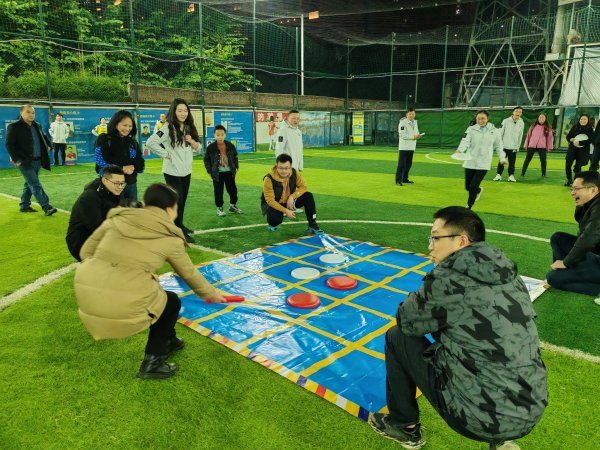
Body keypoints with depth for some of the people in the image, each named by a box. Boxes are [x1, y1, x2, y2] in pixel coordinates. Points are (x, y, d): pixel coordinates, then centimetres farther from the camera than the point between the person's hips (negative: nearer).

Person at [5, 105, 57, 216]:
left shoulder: (37, 126, 11)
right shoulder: (14, 127, -9)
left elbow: (44, 137, 31)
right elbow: (9, 145, -11)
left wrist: (48, 145, 16)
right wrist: (17, 159, -16)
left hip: (37, 161, 7)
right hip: (25, 162, -7)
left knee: (29, 184, 16)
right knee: (36, 185, -11)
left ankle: (24, 206, 27)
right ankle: (46, 207, -12)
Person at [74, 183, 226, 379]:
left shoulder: (118, 218, 13)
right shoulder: (170, 238, 5)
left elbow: (86, 252, 17)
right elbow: (189, 274, 18)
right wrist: (212, 294, 35)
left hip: (85, 295, 6)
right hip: (124, 305, -6)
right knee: (172, 302, 24)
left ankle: (168, 341, 46)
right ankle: (151, 364, 21)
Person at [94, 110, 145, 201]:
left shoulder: (133, 142, 13)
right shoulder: (104, 139, -2)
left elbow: (141, 165, 9)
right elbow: (101, 163, -11)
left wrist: (132, 167, -11)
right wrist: (121, 169, -15)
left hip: (131, 184, 5)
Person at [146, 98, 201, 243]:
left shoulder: (189, 128, 7)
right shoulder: (168, 128, -14)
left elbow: (198, 147, 12)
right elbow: (150, 143, -21)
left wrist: (192, 141, -8)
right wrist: (166, 154, -16)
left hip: (186, 171, 6)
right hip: (173, 172, -6)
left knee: (182, 201, 15)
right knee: (177, 201, -1)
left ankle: (180, 226, 31)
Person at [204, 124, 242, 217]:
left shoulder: (230, 146, -2)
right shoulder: (211, 147, -9)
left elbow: (235, 156, 12)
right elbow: (206, 159, -1)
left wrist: (236, 166, 3)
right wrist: (209, 170, -7)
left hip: (229, 172, 3)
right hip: (217, 173, -2)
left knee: (233, 189, 11)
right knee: (218, 191, 4)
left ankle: (233, 205, 29)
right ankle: (219, 208, 17)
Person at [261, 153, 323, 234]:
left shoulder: (294, 173, -16)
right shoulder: (269, 179, -28)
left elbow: (303, 187, -9)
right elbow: (270, 200, -25)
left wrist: (292, 197, -27)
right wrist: (285, 211, -30)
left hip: (289, 202, 4)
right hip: (273, 204, -4)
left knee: (308, 196, -17)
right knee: (275, 218, -37)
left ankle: (312, 225, -7)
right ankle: (272, 225, 4)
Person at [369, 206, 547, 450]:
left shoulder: (448, 279, -18)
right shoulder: (509, 274, 3)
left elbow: (405, 321, -3)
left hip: (480, 418, -7)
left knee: (396, 337, 6)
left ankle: (405, 427, 24)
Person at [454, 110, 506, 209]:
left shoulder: (494, 131, 1)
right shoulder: (471, 129, -2)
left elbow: (499, 146, 12)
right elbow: (465, 141, -16)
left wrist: (502, 158, 6)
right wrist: (460, 150, -35)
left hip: (483, 164, -1)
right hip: (470, 163, 2)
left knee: (473, 186, -11)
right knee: (468, 187, 11)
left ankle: (468, 207, 11)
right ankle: (478, 190, 47)